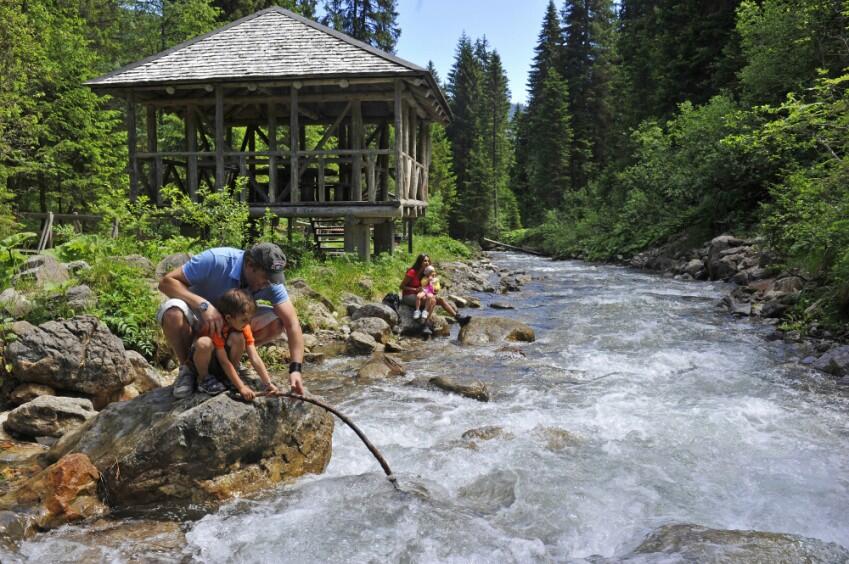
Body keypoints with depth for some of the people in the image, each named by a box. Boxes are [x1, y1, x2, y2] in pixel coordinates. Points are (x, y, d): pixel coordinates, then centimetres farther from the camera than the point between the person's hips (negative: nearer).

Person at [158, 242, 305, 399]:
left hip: (233, 321, 3)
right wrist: (203, 305, -45)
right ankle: (187, 367, -10)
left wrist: (295, 368, -34)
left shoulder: (271, 282, -22)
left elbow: (292, 323, -23)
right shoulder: (216, 260, -32)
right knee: (173, 314, -37)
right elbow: (166, 282, -30)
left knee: (277, 323, -19)